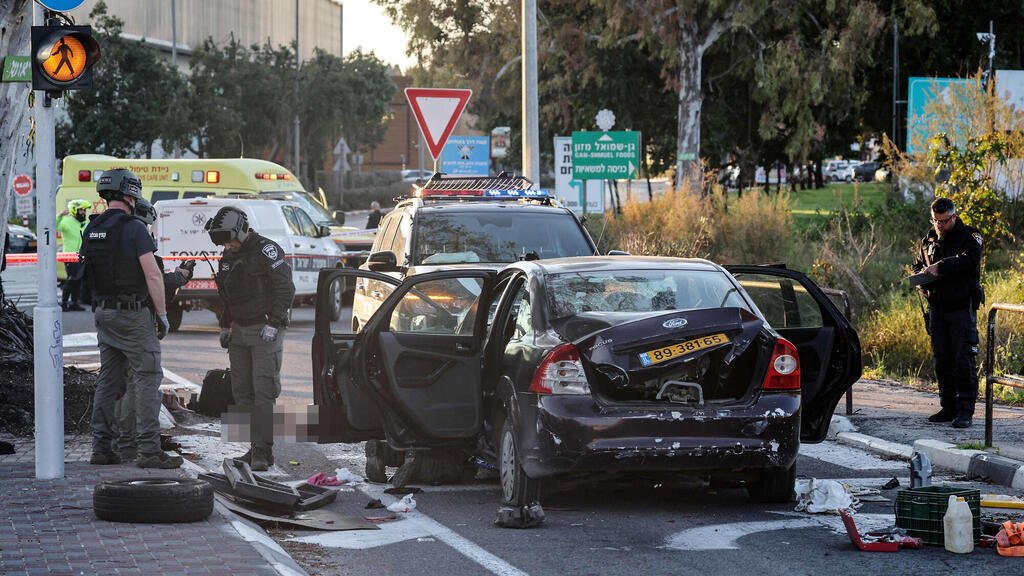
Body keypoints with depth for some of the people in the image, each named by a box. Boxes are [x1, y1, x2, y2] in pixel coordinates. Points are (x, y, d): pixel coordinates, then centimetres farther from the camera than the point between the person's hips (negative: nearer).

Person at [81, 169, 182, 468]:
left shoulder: (91, 230, 9)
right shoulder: (134, 229, -14)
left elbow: (87, 276, 15)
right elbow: (153, 275, -17)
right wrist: (162, 314, -11)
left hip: (103, 314, 7)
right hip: (134, 315, -7)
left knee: (108, 381, 12)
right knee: (147, 380, -6)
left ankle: (101, 448, 13)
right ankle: (149, 450, -10)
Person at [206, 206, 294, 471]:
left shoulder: (267, 251, -10)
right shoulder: (229, 256, 14)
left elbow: (285, 289, -14)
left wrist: (273, 324, -18)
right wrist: (225, 326, 18)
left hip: (264, 331, -8)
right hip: (239, 330, 8)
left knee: (263, 390, -12)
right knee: (242, 390, 5)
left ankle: (262, 450, -14)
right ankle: (256, 448, 9)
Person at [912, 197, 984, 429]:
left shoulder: (969, 237, -4)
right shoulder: (929, 240, 13)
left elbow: (970, 260, -23)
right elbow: (918, 266, 23)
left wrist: (939, 267, -24)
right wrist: (923, 274, -1)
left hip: (962, 308, -6)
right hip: (937, 309, 6)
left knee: (964, 360, -8)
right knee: (942, 361, 8)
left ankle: (965, 410, -6)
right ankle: (949, 407, 15)